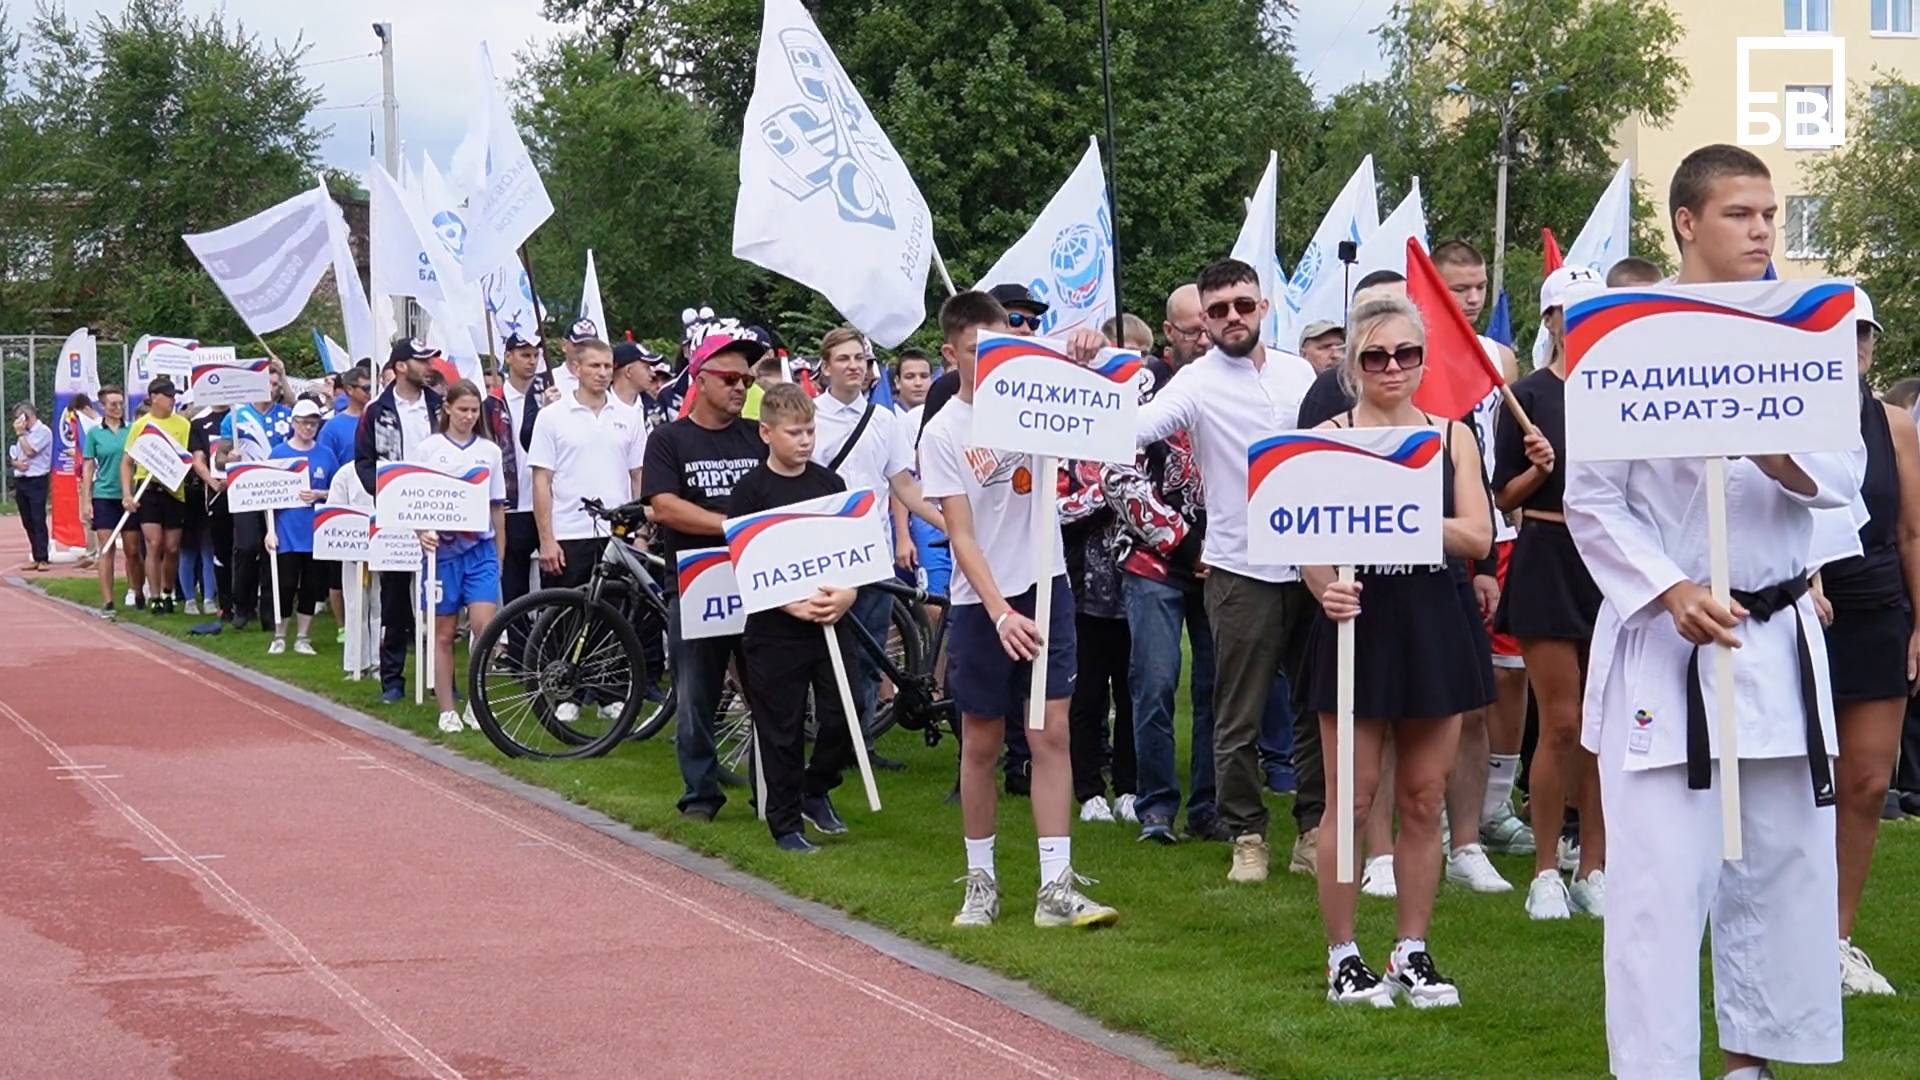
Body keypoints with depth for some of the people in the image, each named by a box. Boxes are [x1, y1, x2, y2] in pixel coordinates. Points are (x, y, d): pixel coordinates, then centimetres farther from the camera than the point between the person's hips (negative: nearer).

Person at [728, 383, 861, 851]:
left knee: (843, 719, 2)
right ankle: (785, 823, 15)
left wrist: (846, 594, -8)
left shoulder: (829, 482, 8)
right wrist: (793, 605, -18)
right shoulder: (752, 489, -5)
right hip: (775, 630, -4)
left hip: (831, 622, 4)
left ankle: (815, 790, 28)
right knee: (782, 730, 3)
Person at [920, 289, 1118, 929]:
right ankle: (981, 881, 20)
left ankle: (1056, 888, -4)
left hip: (1045, 588, 2)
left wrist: (1086, 355, -25)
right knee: (981, 743, 7)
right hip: (980, 602, -2)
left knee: (1051, 734, -3)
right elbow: (962, 536, -10)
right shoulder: (942, 433, -5)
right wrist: (1000, 613, -21)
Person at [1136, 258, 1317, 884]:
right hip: (1241, 571, -4)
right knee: (1240, 719, 2)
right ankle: (1247, 834, 15)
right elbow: (1133, 428, -22)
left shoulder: (1299, 372, 7)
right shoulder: (1197, 384, -7)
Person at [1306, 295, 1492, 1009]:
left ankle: (1412, 953, 19)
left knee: (1423, 801, 8)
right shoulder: (1329, 437, 0)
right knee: (1350, 800, 0)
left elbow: (1478, 537, -3)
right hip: (1357, 621, -3)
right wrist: (1326, 589, -28)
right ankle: (1342, 956, 11)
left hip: (1432, 625, 3)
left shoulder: (1453, 436, 7)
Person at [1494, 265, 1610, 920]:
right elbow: (1504, 498, -2)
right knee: (1561, 725, -6)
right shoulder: (1530, 396, -3)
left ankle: (1593, 869, 14)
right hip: (1548, 563, -4)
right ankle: (1545, 872, 5)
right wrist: (1538, 469, -20)